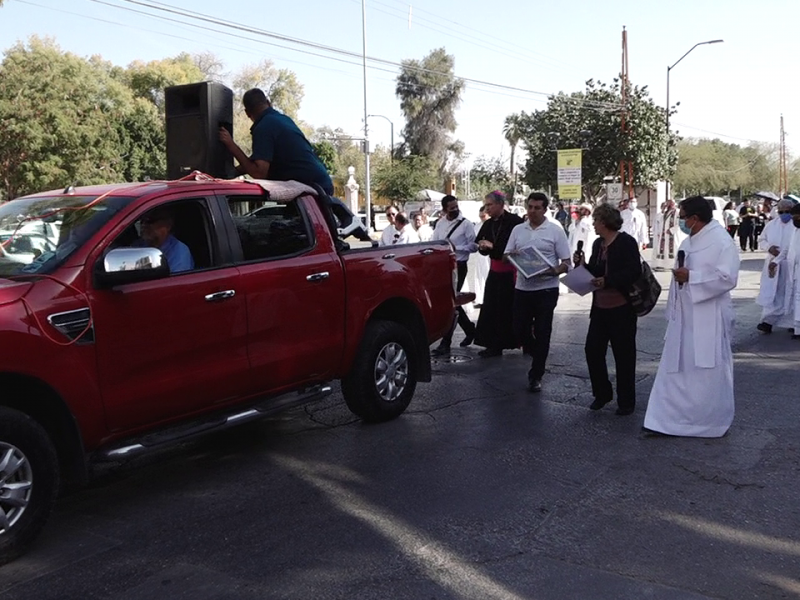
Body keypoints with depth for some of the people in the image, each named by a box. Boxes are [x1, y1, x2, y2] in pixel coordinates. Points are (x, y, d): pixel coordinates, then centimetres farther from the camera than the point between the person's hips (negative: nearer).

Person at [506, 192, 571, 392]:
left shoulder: (555, 230, -2)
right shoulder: (518, 230, 9)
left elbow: (566, 262, -2)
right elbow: (506, 256, 12)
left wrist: (554, 271, -23)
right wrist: (512, 255, -12)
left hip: (546, 289, -3)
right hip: (522, 288, 4)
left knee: (542, 333, 1)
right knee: (519, 330, 5)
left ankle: (536, 376, 12)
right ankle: (536, 352, 35)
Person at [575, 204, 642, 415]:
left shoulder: (626, 242, -11)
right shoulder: (598, 244, 12)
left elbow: (634, 272, -20)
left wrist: (607, 281, -27)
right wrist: (582, 264, -2)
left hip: (621, 307, -7)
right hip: (600, 306, 7)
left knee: (623, 354, 3)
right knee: (592, 349, 7)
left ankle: (626, 401, 16)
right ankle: (602, 393, 24)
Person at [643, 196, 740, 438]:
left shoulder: (721, 241, -13)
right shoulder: (689, 242, 12)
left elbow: (727, 278, -21)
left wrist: (691, 277, -19)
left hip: (708, 320, -8)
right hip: (684, 317, 8)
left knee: (708, 373, 4)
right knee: (676, 369, 9)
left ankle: (710, 422, 20)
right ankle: (668, 419, 16)